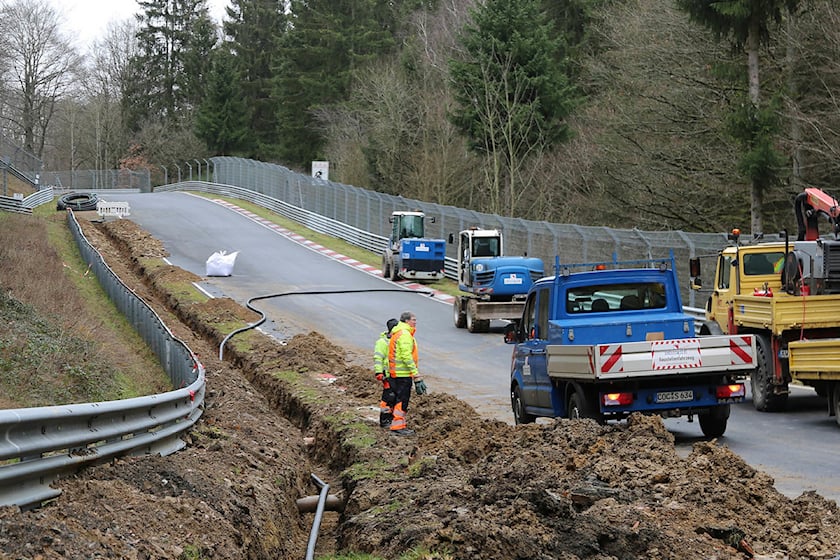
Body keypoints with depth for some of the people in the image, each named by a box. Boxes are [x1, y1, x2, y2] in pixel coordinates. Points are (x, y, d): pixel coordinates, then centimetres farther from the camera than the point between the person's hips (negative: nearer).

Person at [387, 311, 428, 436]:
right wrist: (416, 374, -21)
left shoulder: (396, 333, 17)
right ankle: (397, 427, -5)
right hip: (403, 374, -10)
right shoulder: (405, 334, -15)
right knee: (402, 400, -6)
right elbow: (407, 356, -21)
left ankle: (398, 426, 19)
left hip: (395, 373, 10)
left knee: (401, 399, 15)